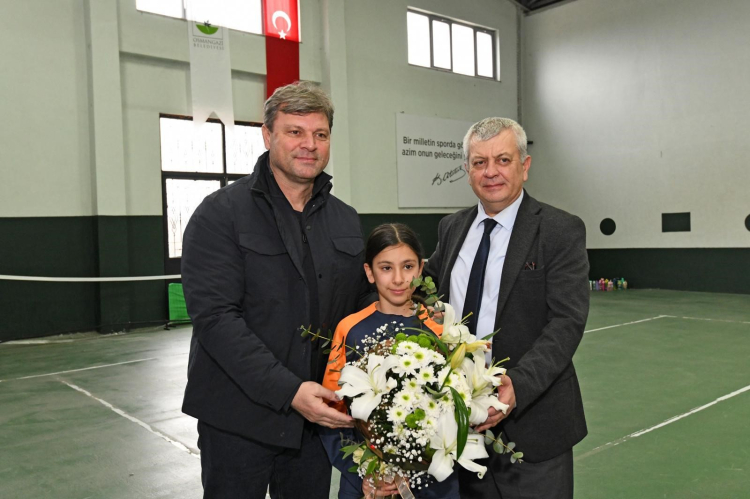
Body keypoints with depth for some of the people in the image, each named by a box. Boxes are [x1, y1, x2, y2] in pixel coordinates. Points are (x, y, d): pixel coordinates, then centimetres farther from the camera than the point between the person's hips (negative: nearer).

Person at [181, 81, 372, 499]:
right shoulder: (221, 214, -9)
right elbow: (215, 316, -17)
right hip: (240, 417, -4)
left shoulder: (347, 221, 7)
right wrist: (288, 390, -22)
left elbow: (359, 305, 11)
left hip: (317, 415, 5)